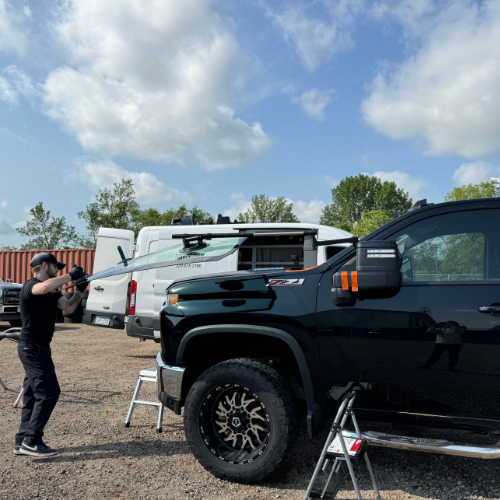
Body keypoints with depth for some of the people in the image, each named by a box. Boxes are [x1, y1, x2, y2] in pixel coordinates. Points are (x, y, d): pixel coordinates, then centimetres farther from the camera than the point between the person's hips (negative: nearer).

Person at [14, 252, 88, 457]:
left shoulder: (51, 292, 16)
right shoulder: (30, 286, -12)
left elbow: (68, 308, 5)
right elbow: (44, 288, -38)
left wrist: (79, 290, -8)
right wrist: (70, 276, -28)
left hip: (37, 347, 10)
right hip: (32, 346, -10)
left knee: (33, 395, 12)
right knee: (49, 392, -11)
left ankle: (22, 442, 19)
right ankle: (31, 441, -6)